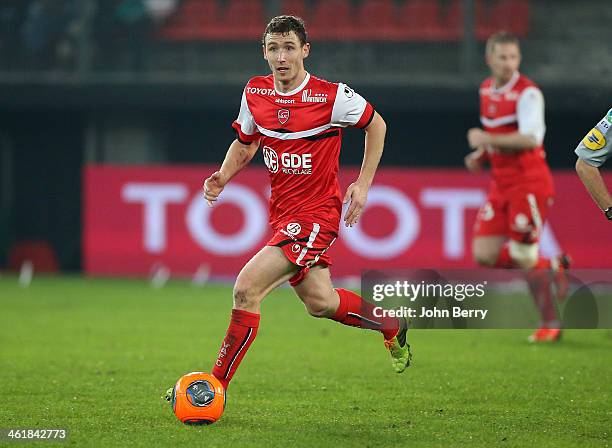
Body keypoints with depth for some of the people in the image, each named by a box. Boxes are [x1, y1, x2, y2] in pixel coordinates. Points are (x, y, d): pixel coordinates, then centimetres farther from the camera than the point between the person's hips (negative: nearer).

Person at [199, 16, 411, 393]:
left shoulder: (331, 96, -16)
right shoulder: (254, 93, 0)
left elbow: (376, 125, 2)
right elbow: (244, 145, 16)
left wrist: (363, 184, -2)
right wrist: (222, 178, -2)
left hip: (317, 214, -7)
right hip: (282, 213, 7)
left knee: (247, 288, -19)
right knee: (320, 303, 18)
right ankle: (392, 327, 45)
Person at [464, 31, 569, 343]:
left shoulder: (527, 93, -15)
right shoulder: (487, 89, 11)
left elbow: (531, 138, -29)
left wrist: (486, 139, -26)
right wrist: (481, 155, 10)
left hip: (529, 183, -8)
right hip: (501, 184, 8)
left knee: (524, 256, -8)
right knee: (485, 255, -1)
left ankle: (550, 325, 7)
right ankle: (552, 266, 20)